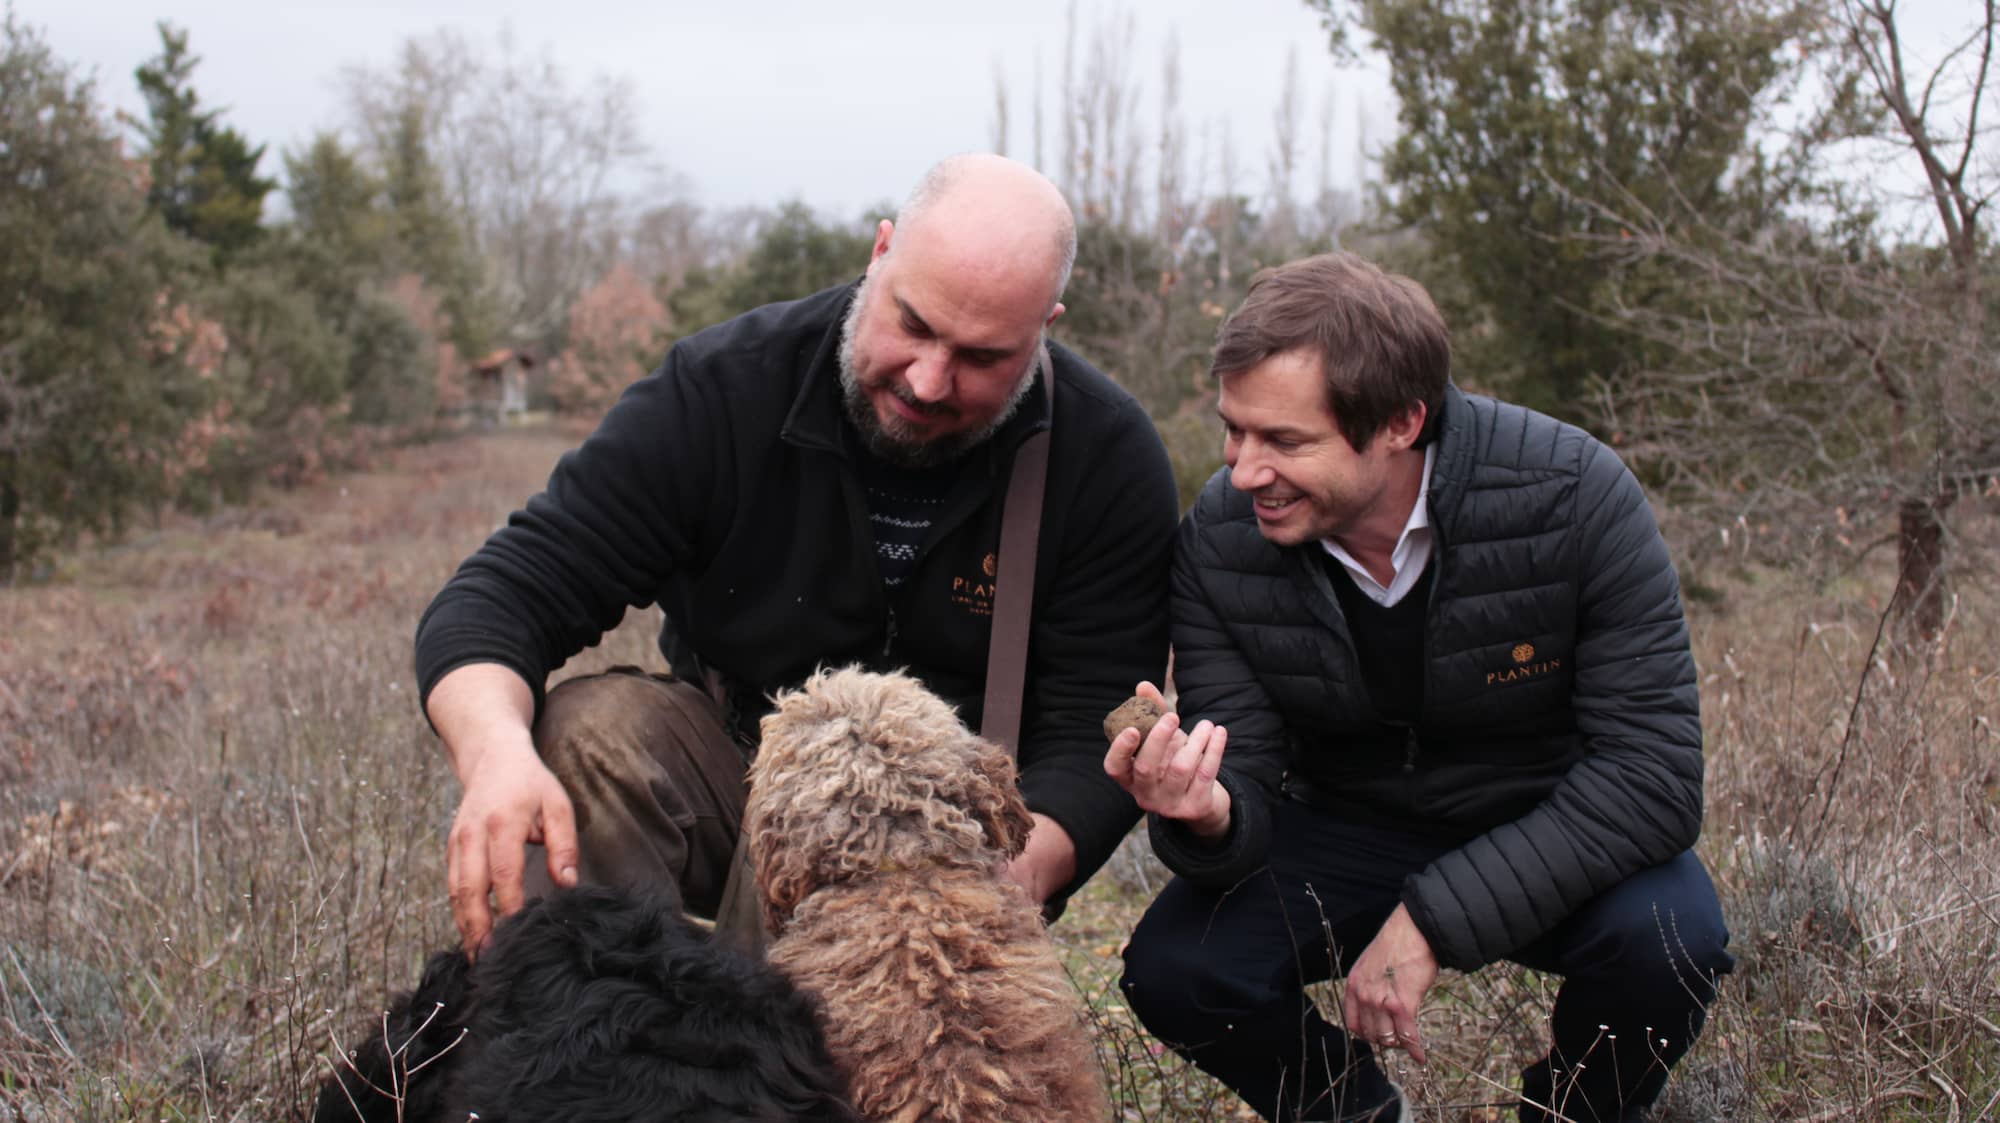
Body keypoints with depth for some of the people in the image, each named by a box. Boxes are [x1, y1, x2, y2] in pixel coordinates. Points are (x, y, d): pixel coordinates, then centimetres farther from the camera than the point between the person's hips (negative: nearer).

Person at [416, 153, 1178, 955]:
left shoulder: (1109, 458, -13)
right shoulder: (724, 386, -13)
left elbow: (1093, 740, -14)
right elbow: (502, 595, -16)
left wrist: (1011, 873, -37)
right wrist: (498, 751, -40)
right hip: (728, 760, 2)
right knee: (590, 729, -29)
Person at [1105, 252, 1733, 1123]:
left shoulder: (1574, 496, -26)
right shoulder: (1219, 539, -18)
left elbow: (1650, 772, -26)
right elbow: (1242, 783, -14)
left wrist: (1432, 918, -32)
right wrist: (1207, 814, -41)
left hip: (1557, 836, -2)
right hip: (1350, 833, 2)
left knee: (1668, 942, -32)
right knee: (1173, 970, -22)